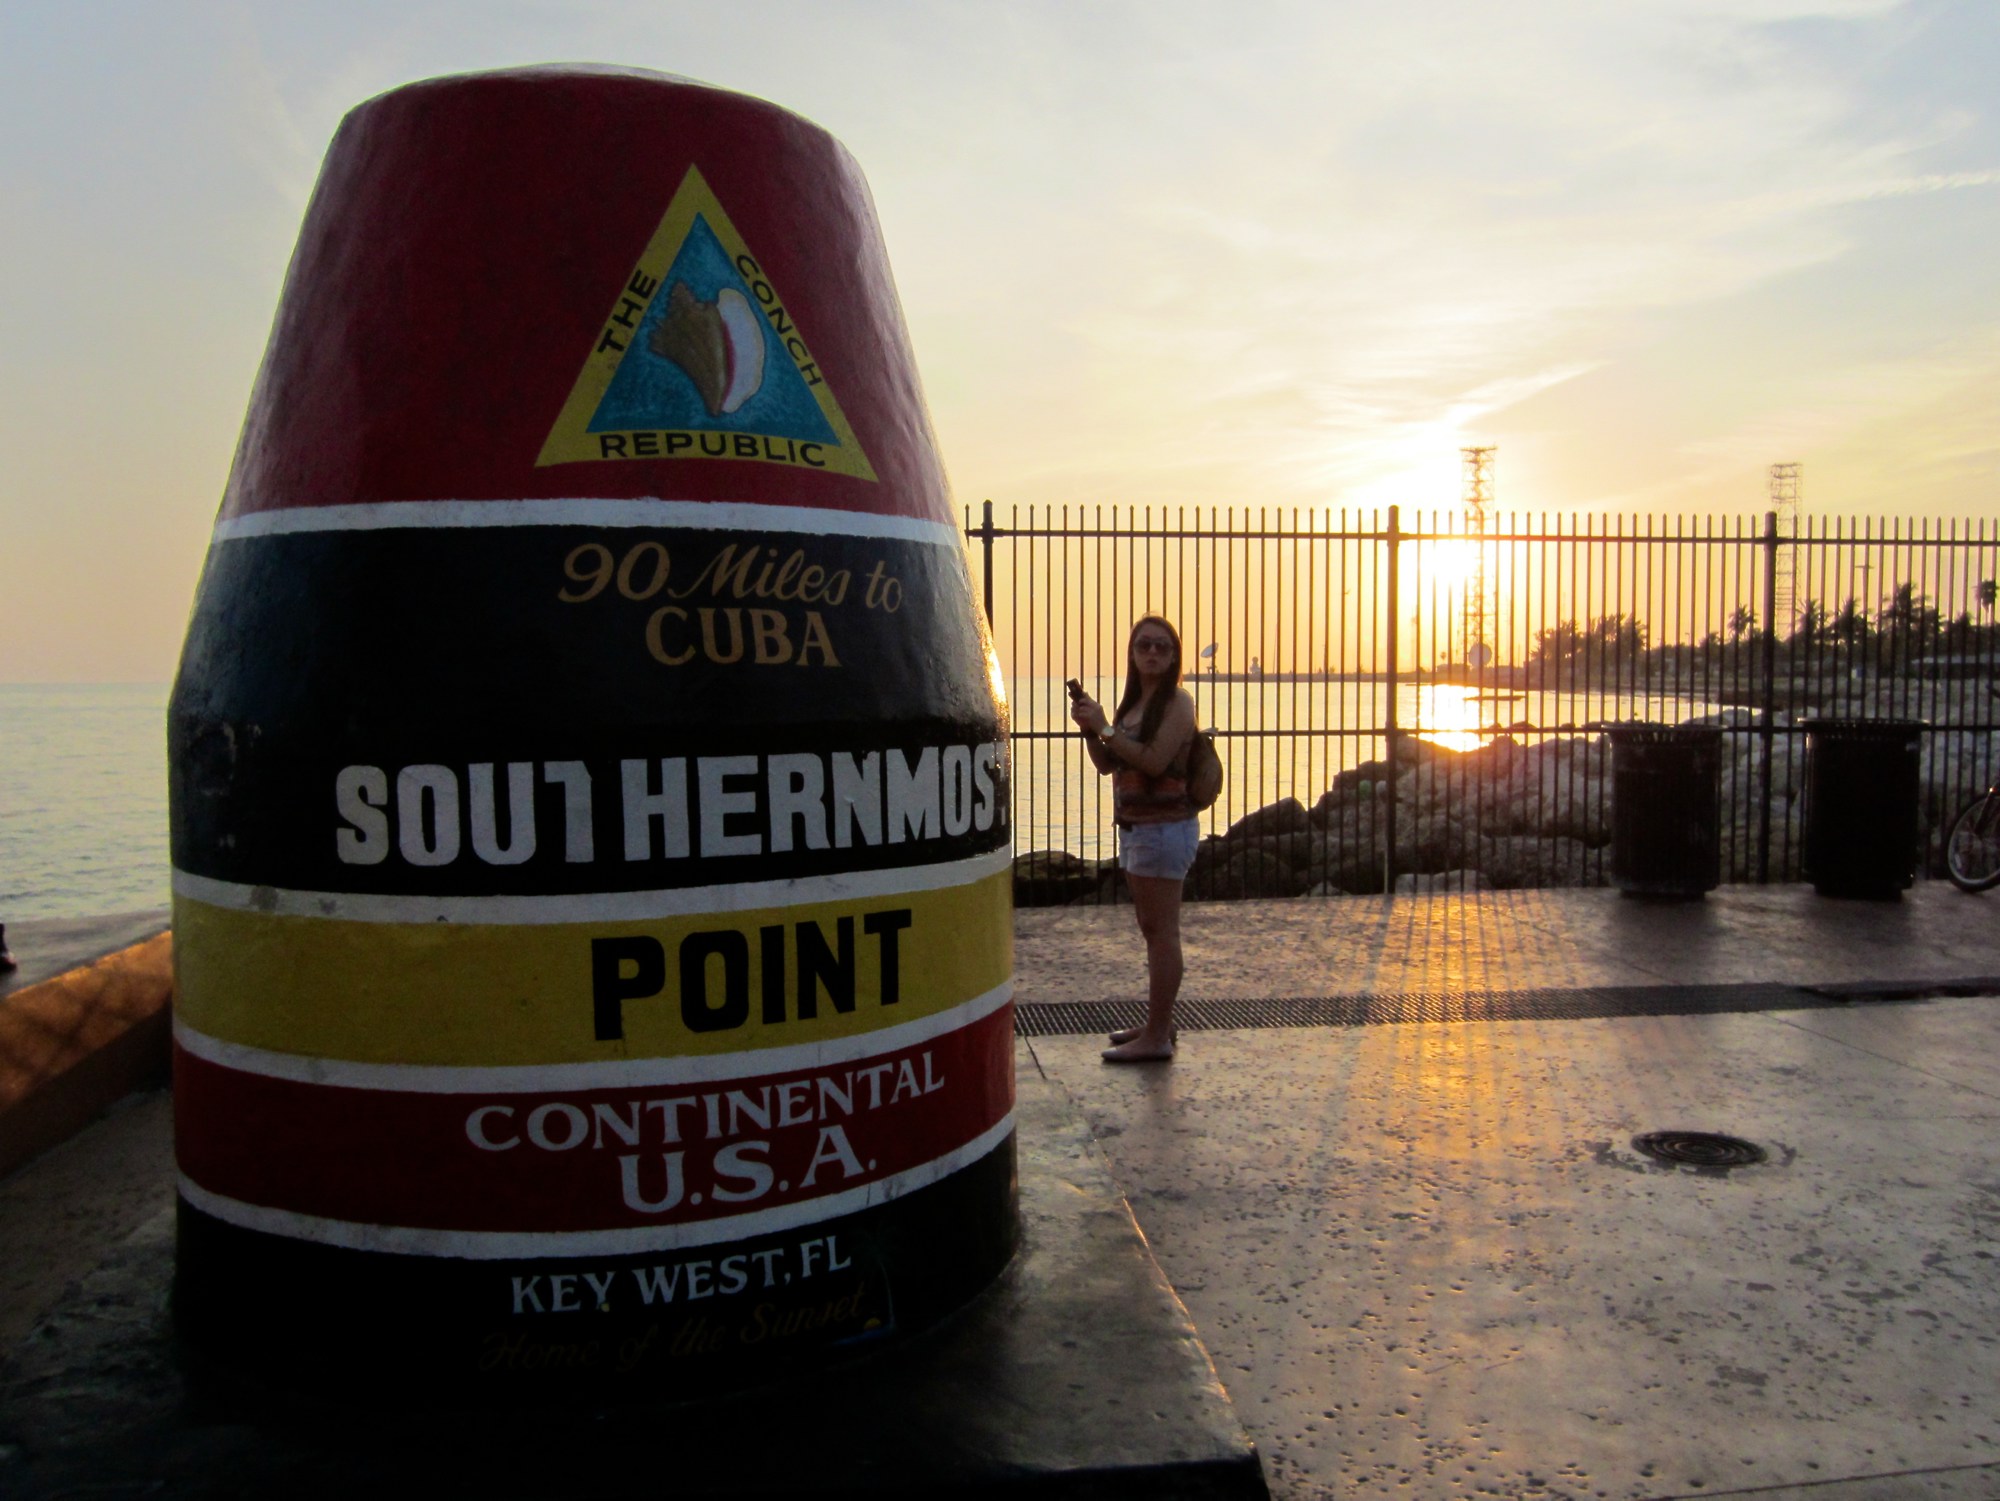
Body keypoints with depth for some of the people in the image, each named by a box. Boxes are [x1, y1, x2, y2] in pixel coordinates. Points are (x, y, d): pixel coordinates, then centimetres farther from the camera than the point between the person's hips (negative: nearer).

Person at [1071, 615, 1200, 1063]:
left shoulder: (1177, 702, -11)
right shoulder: (1132, 701, 15)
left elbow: (1155, 761, -21)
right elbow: (1107, 765, 13)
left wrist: (1106, 727, -19)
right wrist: (1089, 729, -3)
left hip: (1164, 827, -9)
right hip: (1134, 826, 9)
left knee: (1161, 931, -6)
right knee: (1151, 930, 14)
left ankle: (1157, 1038, -3)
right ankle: (1158, 1023, 23)